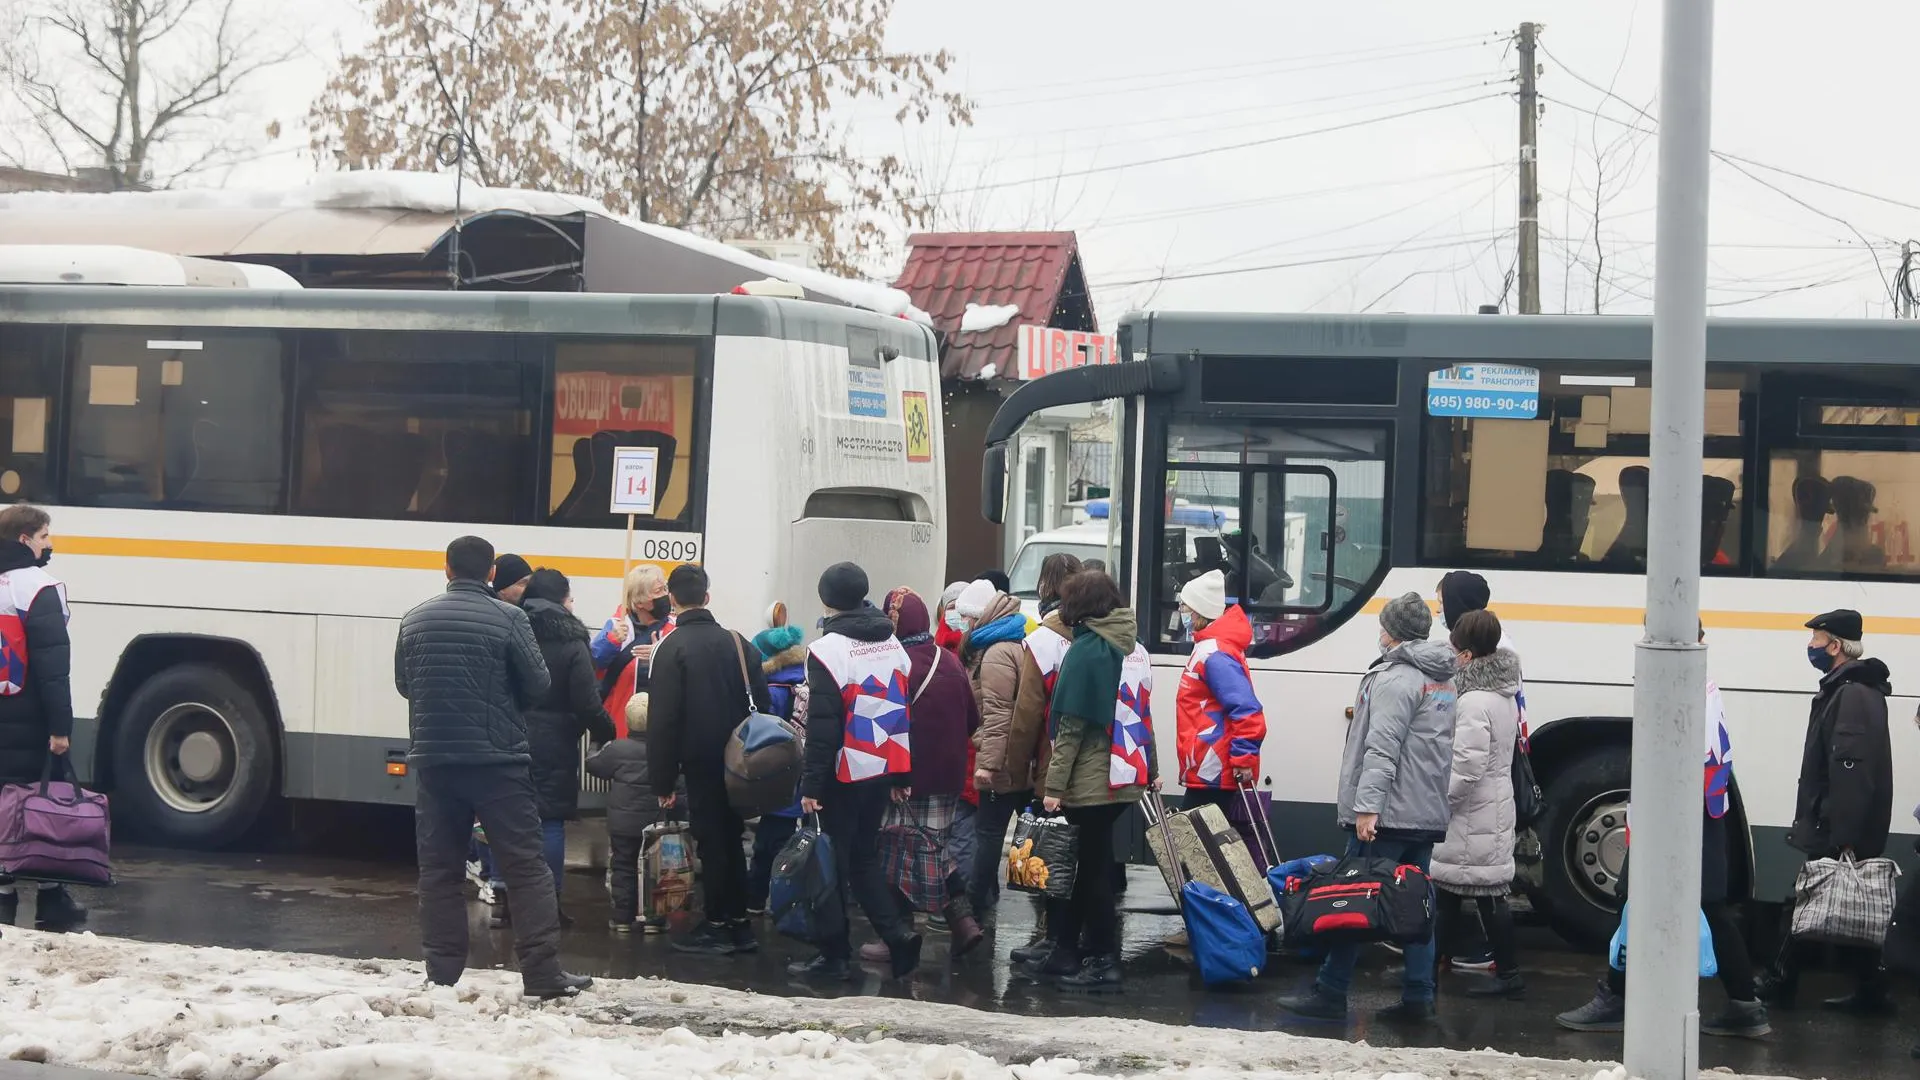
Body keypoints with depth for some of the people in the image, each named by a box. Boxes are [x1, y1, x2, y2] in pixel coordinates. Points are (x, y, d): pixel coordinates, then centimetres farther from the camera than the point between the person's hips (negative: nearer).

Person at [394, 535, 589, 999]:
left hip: (432, 758, 4)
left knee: (439, 868, 10)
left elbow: (403, 684, 13)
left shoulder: (415, 621, 4)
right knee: (525, 867, 0)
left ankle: (442, 973, 10)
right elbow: (538, 684, -4)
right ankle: (543, 973, -3)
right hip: (497, 759, -3)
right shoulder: (508, 618, -8)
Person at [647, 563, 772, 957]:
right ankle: (740, 925, 17)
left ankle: (718, 927, 4)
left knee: (711, 842, 0)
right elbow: (762, 703, 7)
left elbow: (662, 719, -13)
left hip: (701, 762, -5)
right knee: (732, 839, 14)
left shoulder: (671, 647, -9)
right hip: (740, 762, 5)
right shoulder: (736, 641, 7)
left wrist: (663, 780, -9)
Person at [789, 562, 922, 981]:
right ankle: (898, 933, 4)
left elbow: (822, 725, -16)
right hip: (884, 771, 7)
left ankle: (835, 955, 5)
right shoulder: (892, 644, 9)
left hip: (845, 774, -7)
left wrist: (811, 784, -12)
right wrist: (902, 776, 18)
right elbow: (905, 709, 12)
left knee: (835, 864, 1)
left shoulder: (827, 651, -13)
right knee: (865, 857, 16)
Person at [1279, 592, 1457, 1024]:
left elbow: (1382, 748, -21)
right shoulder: (1443, 680, 17)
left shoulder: (1396, 678, -12)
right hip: (1428, 814, 9)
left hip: (1388, 815, -9)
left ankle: (1330, 992, -3)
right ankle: (1418, 996, 8)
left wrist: (1367, 805, -24)